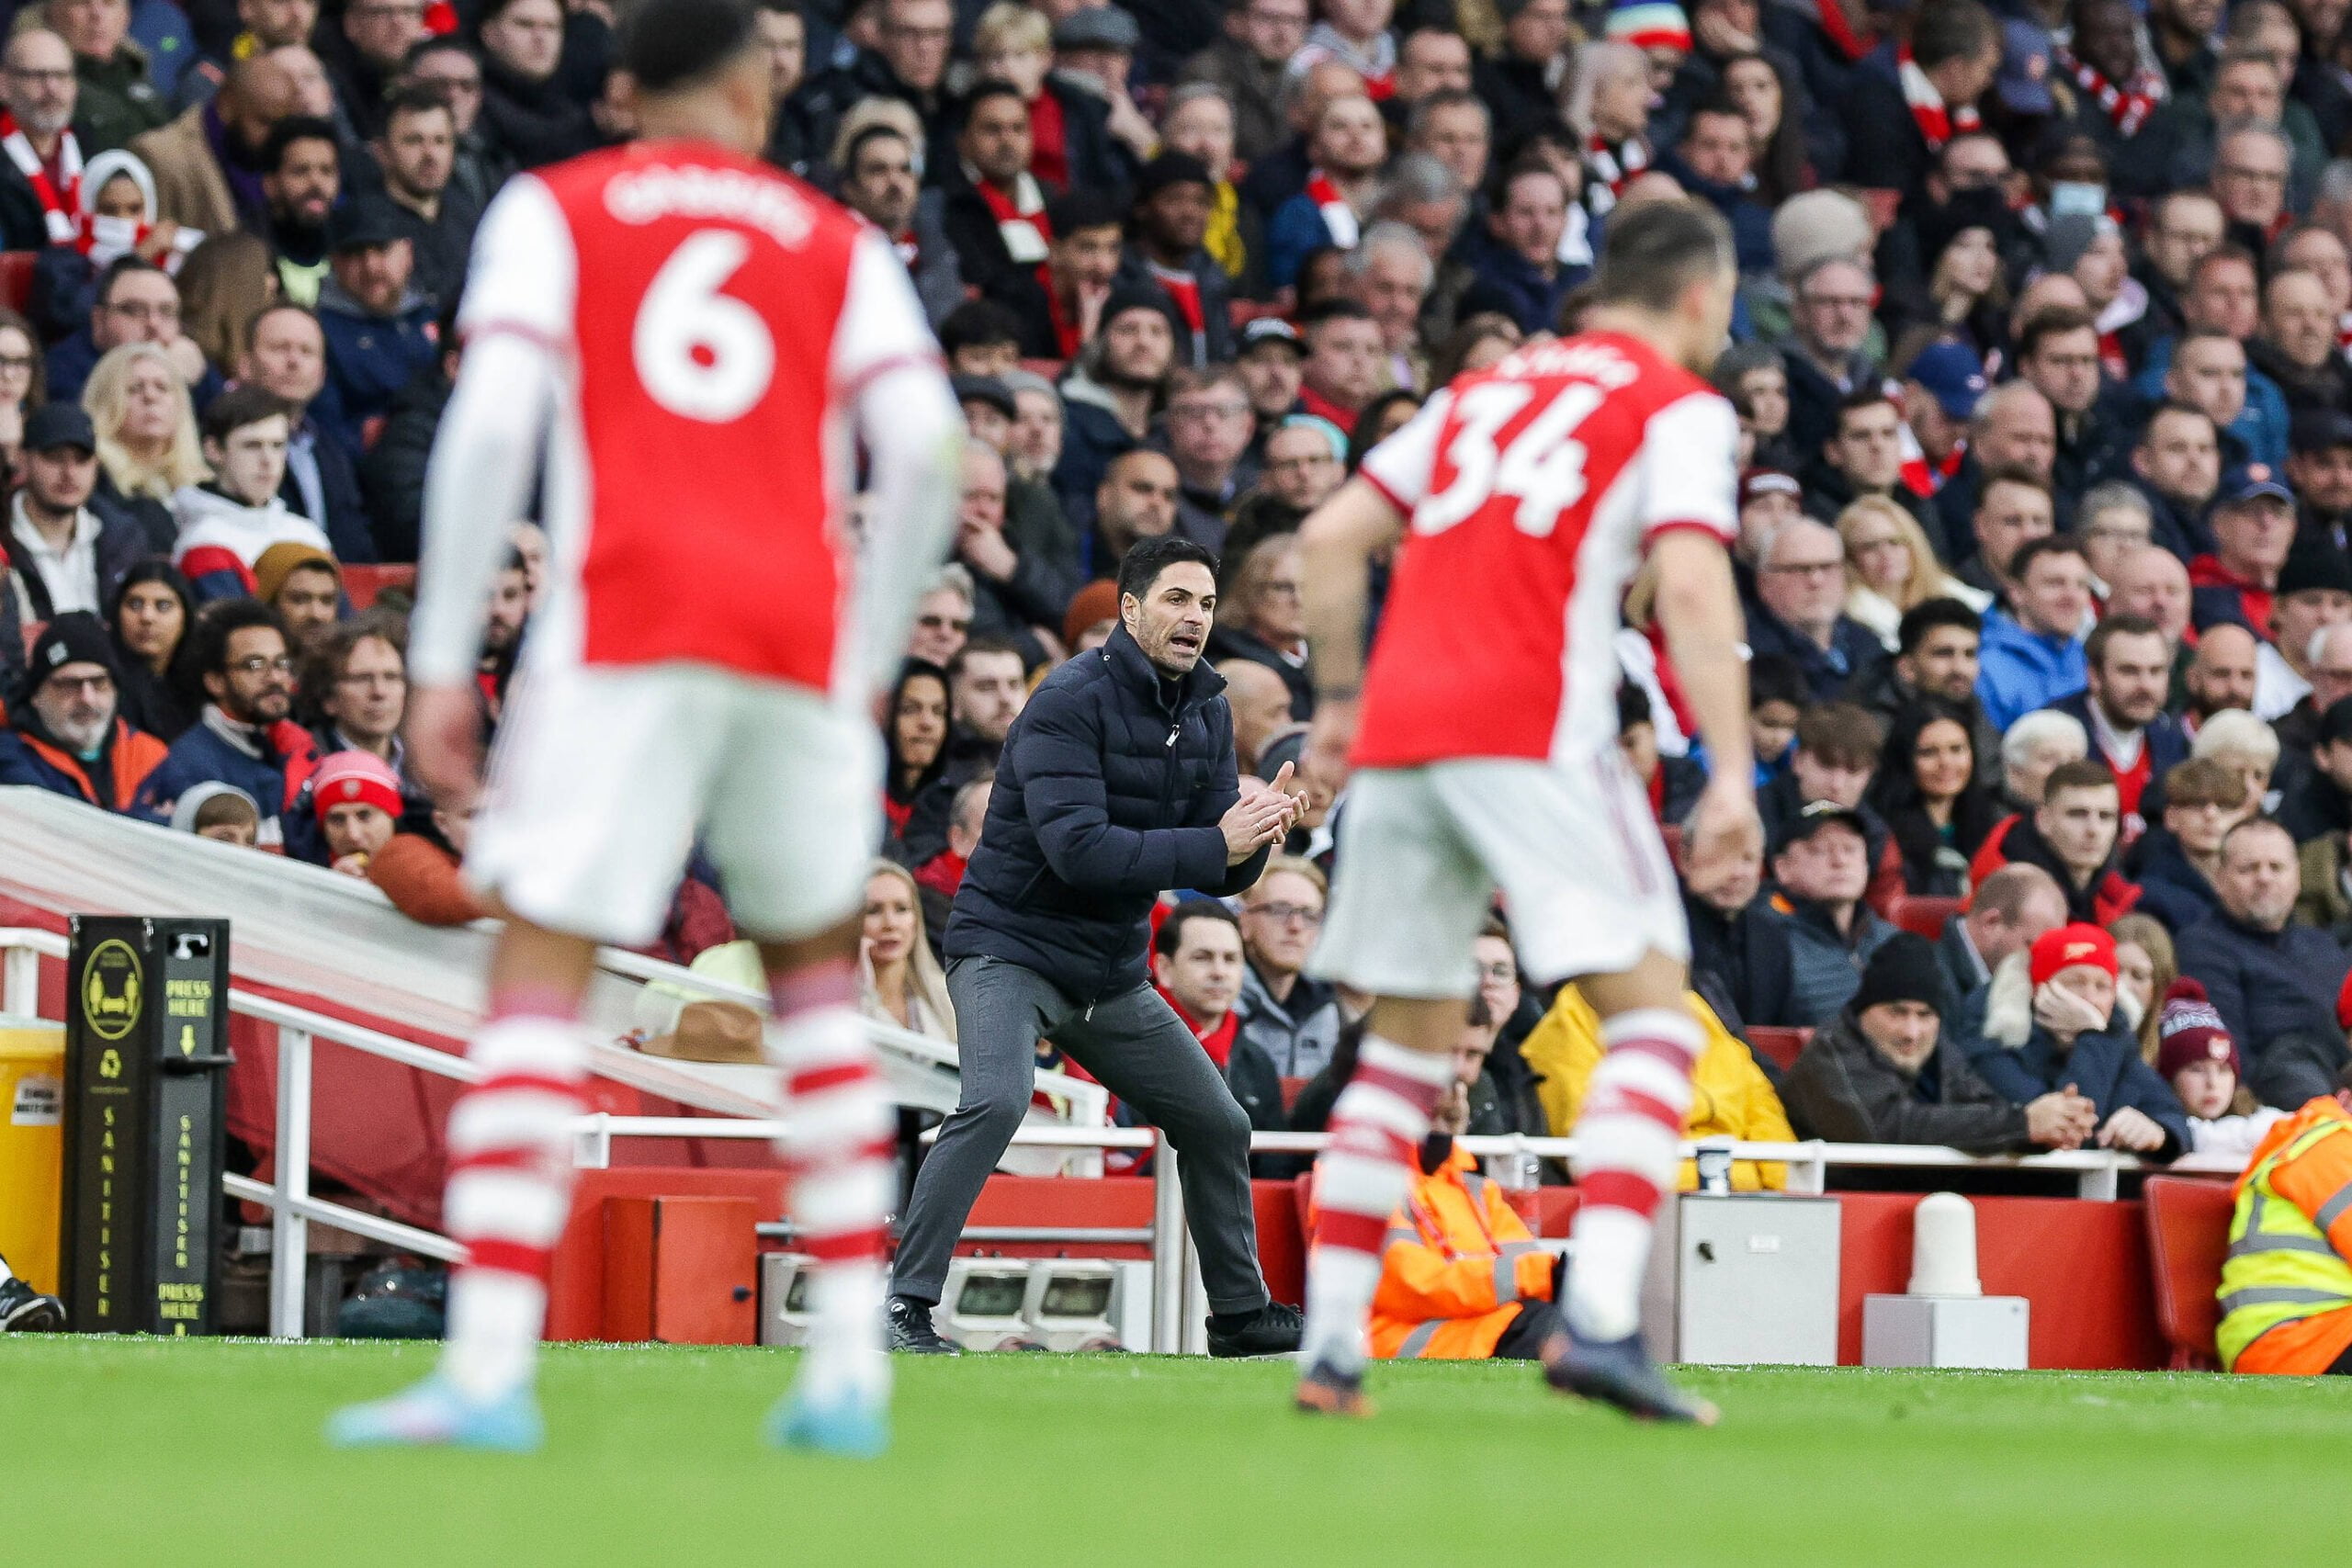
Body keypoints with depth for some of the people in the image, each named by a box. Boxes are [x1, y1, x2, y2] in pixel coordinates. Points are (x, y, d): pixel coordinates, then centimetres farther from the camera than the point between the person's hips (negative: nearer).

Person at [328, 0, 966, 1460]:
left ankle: (489, 1364, -18)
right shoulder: (840, 245, 18)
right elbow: (926, 452, 5)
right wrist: (867, 664, 13)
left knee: (535, 978, -5)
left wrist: (441, 659, -2)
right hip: (800, 628, 3)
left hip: (624, 626, -3)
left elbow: (494, 419, -3)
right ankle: (851, 1366, 13)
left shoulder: (551, 212, 12)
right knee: (818, 971, 19)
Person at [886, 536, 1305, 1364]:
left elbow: (1221, 875, 6)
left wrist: (1253, 835, -18)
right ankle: (906, 1308, -26)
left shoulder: (1207, 714, 6)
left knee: (1219, 1126, 11)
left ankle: (1241, 1315, 29)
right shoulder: (1070, 702, -18)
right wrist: (1214, 845, -30)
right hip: (1011, 946, -8)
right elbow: (1078, 849, -29)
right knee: (996, 1101, -31)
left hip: (1112, 977, 8)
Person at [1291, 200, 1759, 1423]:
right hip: (1534, 728, -6)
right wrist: (1731, 772, -14)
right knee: (1652, 1012, -4)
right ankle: (1599, 1318, -21)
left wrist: (1341, 697, 27)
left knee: (1408, 1040, 15)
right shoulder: (1679, 407, 6)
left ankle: (1331, 1343, 11)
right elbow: (1690, 586, -10)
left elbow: (1328, 541, 19)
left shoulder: (1486, 389, 24)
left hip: (1398, 728, 6)